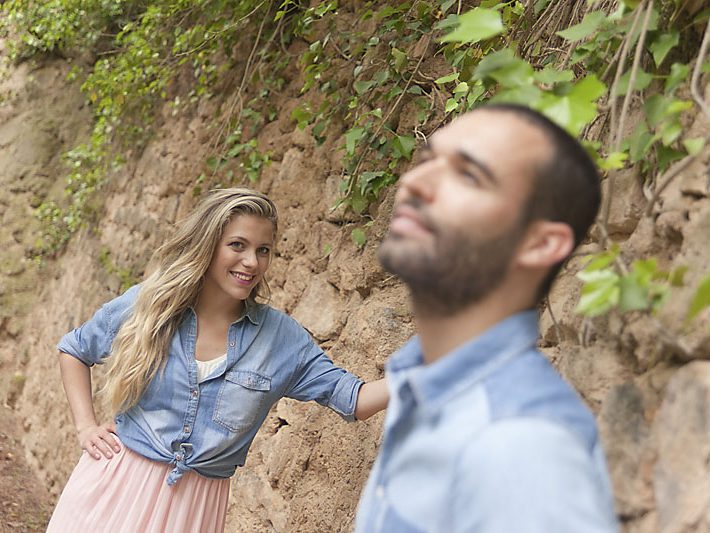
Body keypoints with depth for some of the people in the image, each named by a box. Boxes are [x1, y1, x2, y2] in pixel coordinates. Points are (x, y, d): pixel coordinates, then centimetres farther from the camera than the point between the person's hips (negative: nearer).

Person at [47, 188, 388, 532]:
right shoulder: (146, 305, -5)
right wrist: (85, 426, 0)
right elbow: (72, 349, 11)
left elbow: (351, 398, -6)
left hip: (196, 503, 1)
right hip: (116, 483, 0)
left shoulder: (281, 336, -4)